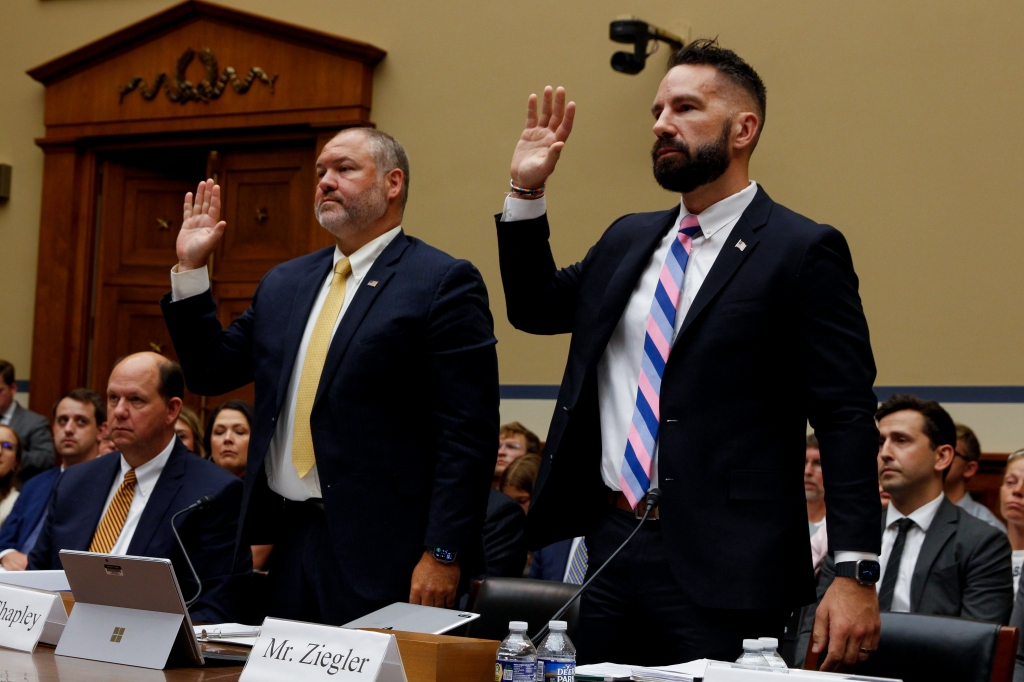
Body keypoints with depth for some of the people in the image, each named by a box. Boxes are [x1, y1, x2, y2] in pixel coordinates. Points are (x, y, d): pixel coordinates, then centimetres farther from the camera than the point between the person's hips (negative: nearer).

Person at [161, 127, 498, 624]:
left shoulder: (443, 283, -6)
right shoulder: (285, 284, 17)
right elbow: (210, 372, 19)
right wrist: (190, 268, 11)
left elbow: (468, 434, -12)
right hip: (287, 545, 7)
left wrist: (443, 554, -18)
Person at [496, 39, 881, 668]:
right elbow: (536, 309, 27)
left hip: (722, 567, -6)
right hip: (610, 545, 7)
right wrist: (526, 192, 13)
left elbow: (846, 420, -10)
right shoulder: (628, 239, 14)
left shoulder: (803, 250, -6)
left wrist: (855, 573, -17)